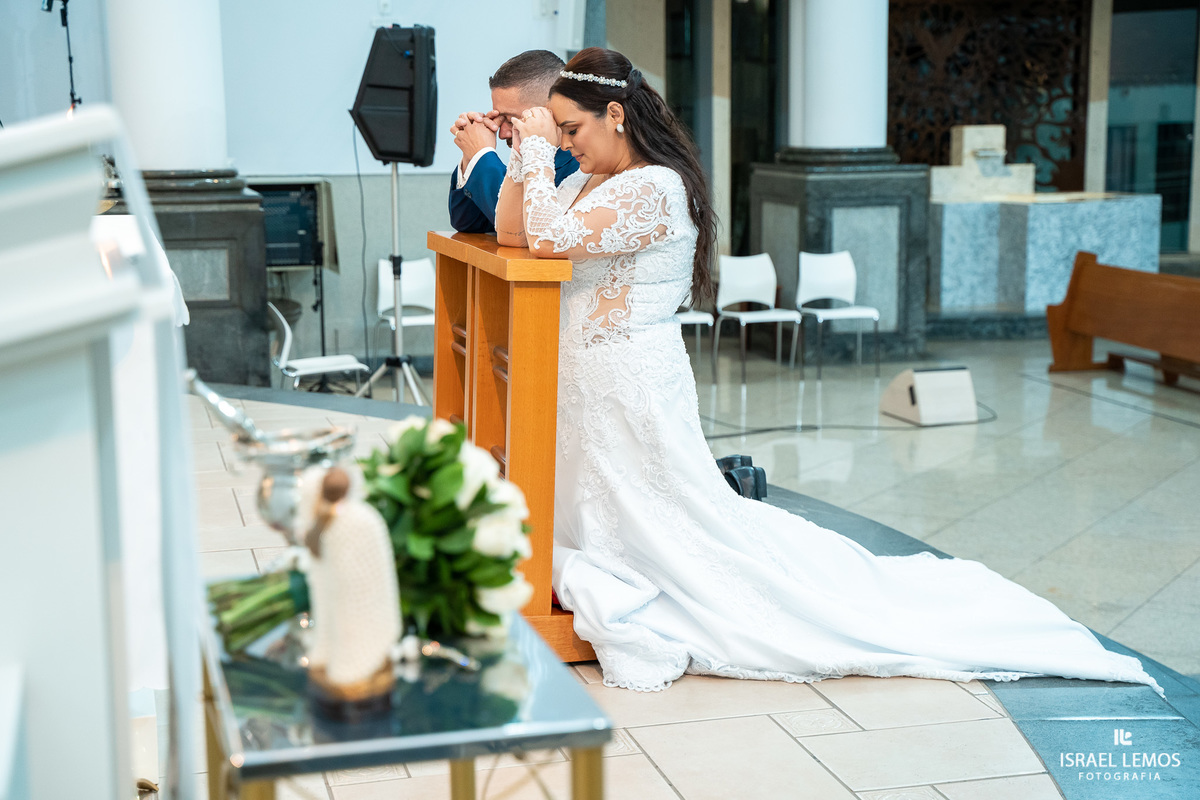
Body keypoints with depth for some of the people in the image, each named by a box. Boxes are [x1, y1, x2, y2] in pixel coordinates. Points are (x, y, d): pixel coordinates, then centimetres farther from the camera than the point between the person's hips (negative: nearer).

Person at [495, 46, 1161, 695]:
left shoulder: (655, 187, -19)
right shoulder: (589, 181, 11)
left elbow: (550, 239, -28)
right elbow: (511, 233, 10)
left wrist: (538, 149, -16)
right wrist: (526, 152, 0)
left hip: (632, 397, -10)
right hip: (587, 396, 10)